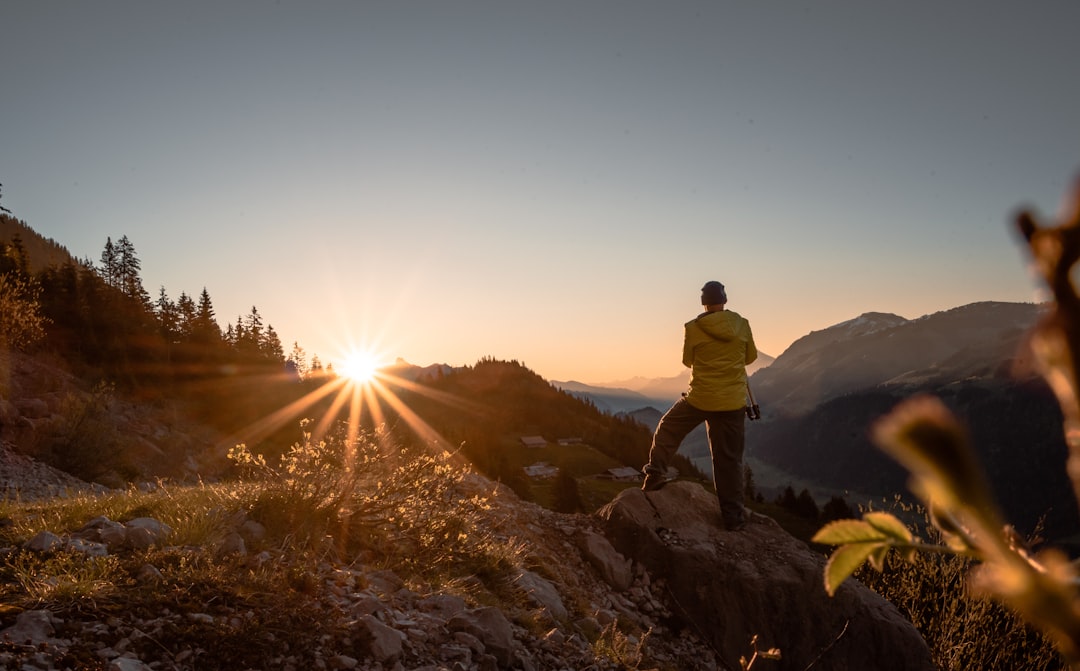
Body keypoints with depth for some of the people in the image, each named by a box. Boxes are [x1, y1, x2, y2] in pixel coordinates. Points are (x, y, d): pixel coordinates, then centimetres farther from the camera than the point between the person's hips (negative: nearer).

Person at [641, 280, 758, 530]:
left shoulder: (694, 328, -7)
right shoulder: (742, 325, -2)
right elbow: (750, 357, 12)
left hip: (699, 399, -2)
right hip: (733, 402, 2)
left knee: (667, 430, 23)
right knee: (729, 459, 7)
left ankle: (656, 474, 17)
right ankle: (733, 515, 11)